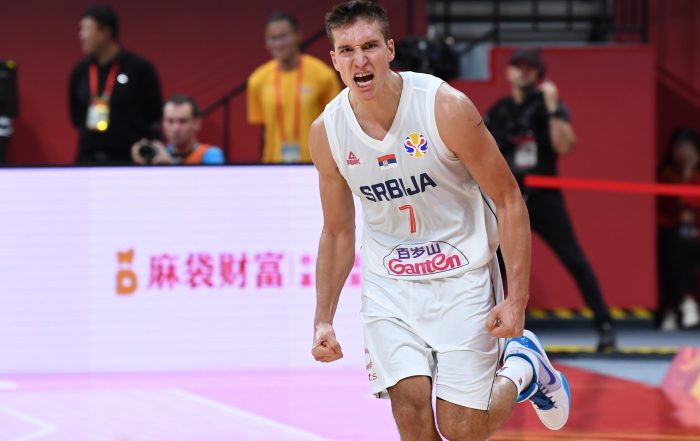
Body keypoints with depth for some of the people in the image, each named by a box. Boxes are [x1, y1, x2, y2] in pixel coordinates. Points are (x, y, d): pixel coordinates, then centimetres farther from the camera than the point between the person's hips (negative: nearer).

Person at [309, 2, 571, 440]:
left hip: (462, 276, -3)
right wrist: (323, 320, 5)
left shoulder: (447, 108, -19)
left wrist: (517, 299, -14)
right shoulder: (326, 132, -7)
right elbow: (338, 232, 9)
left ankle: (523, 367, 27)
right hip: (389, 283, 3)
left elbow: (509, 200, -11)